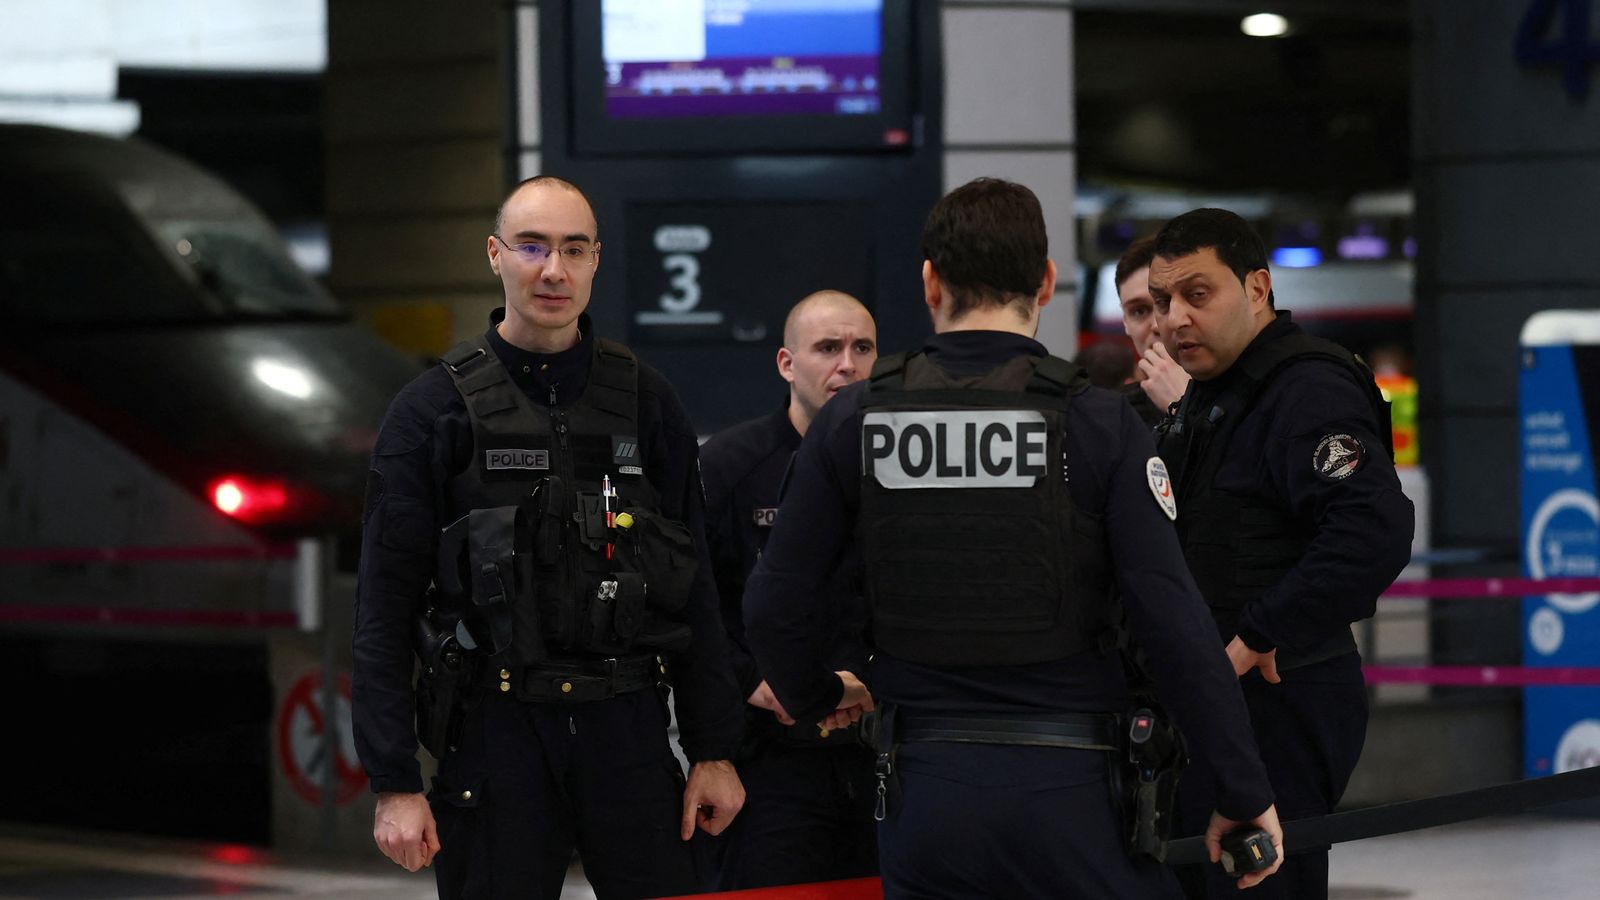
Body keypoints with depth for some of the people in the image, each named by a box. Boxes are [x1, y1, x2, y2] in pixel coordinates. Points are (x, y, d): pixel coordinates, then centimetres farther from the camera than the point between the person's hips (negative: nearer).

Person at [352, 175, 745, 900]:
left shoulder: (646, 402, 9)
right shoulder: (433, 411, 0)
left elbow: (693, 589, 11)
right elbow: (384, 613, -2)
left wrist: (714, 751, 6)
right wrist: (394, 785, -8)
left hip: (627, 731, 2)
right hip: (495, 737, -2)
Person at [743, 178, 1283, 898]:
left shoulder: (854, 419, 2)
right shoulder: (1098, 421, -6)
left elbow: (774, 604, 3)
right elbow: (1173, 622, -10)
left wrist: (819, 696, 25)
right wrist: (1243, 792, -2)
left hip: (923, 787, 3)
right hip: (1070, 786, -2)